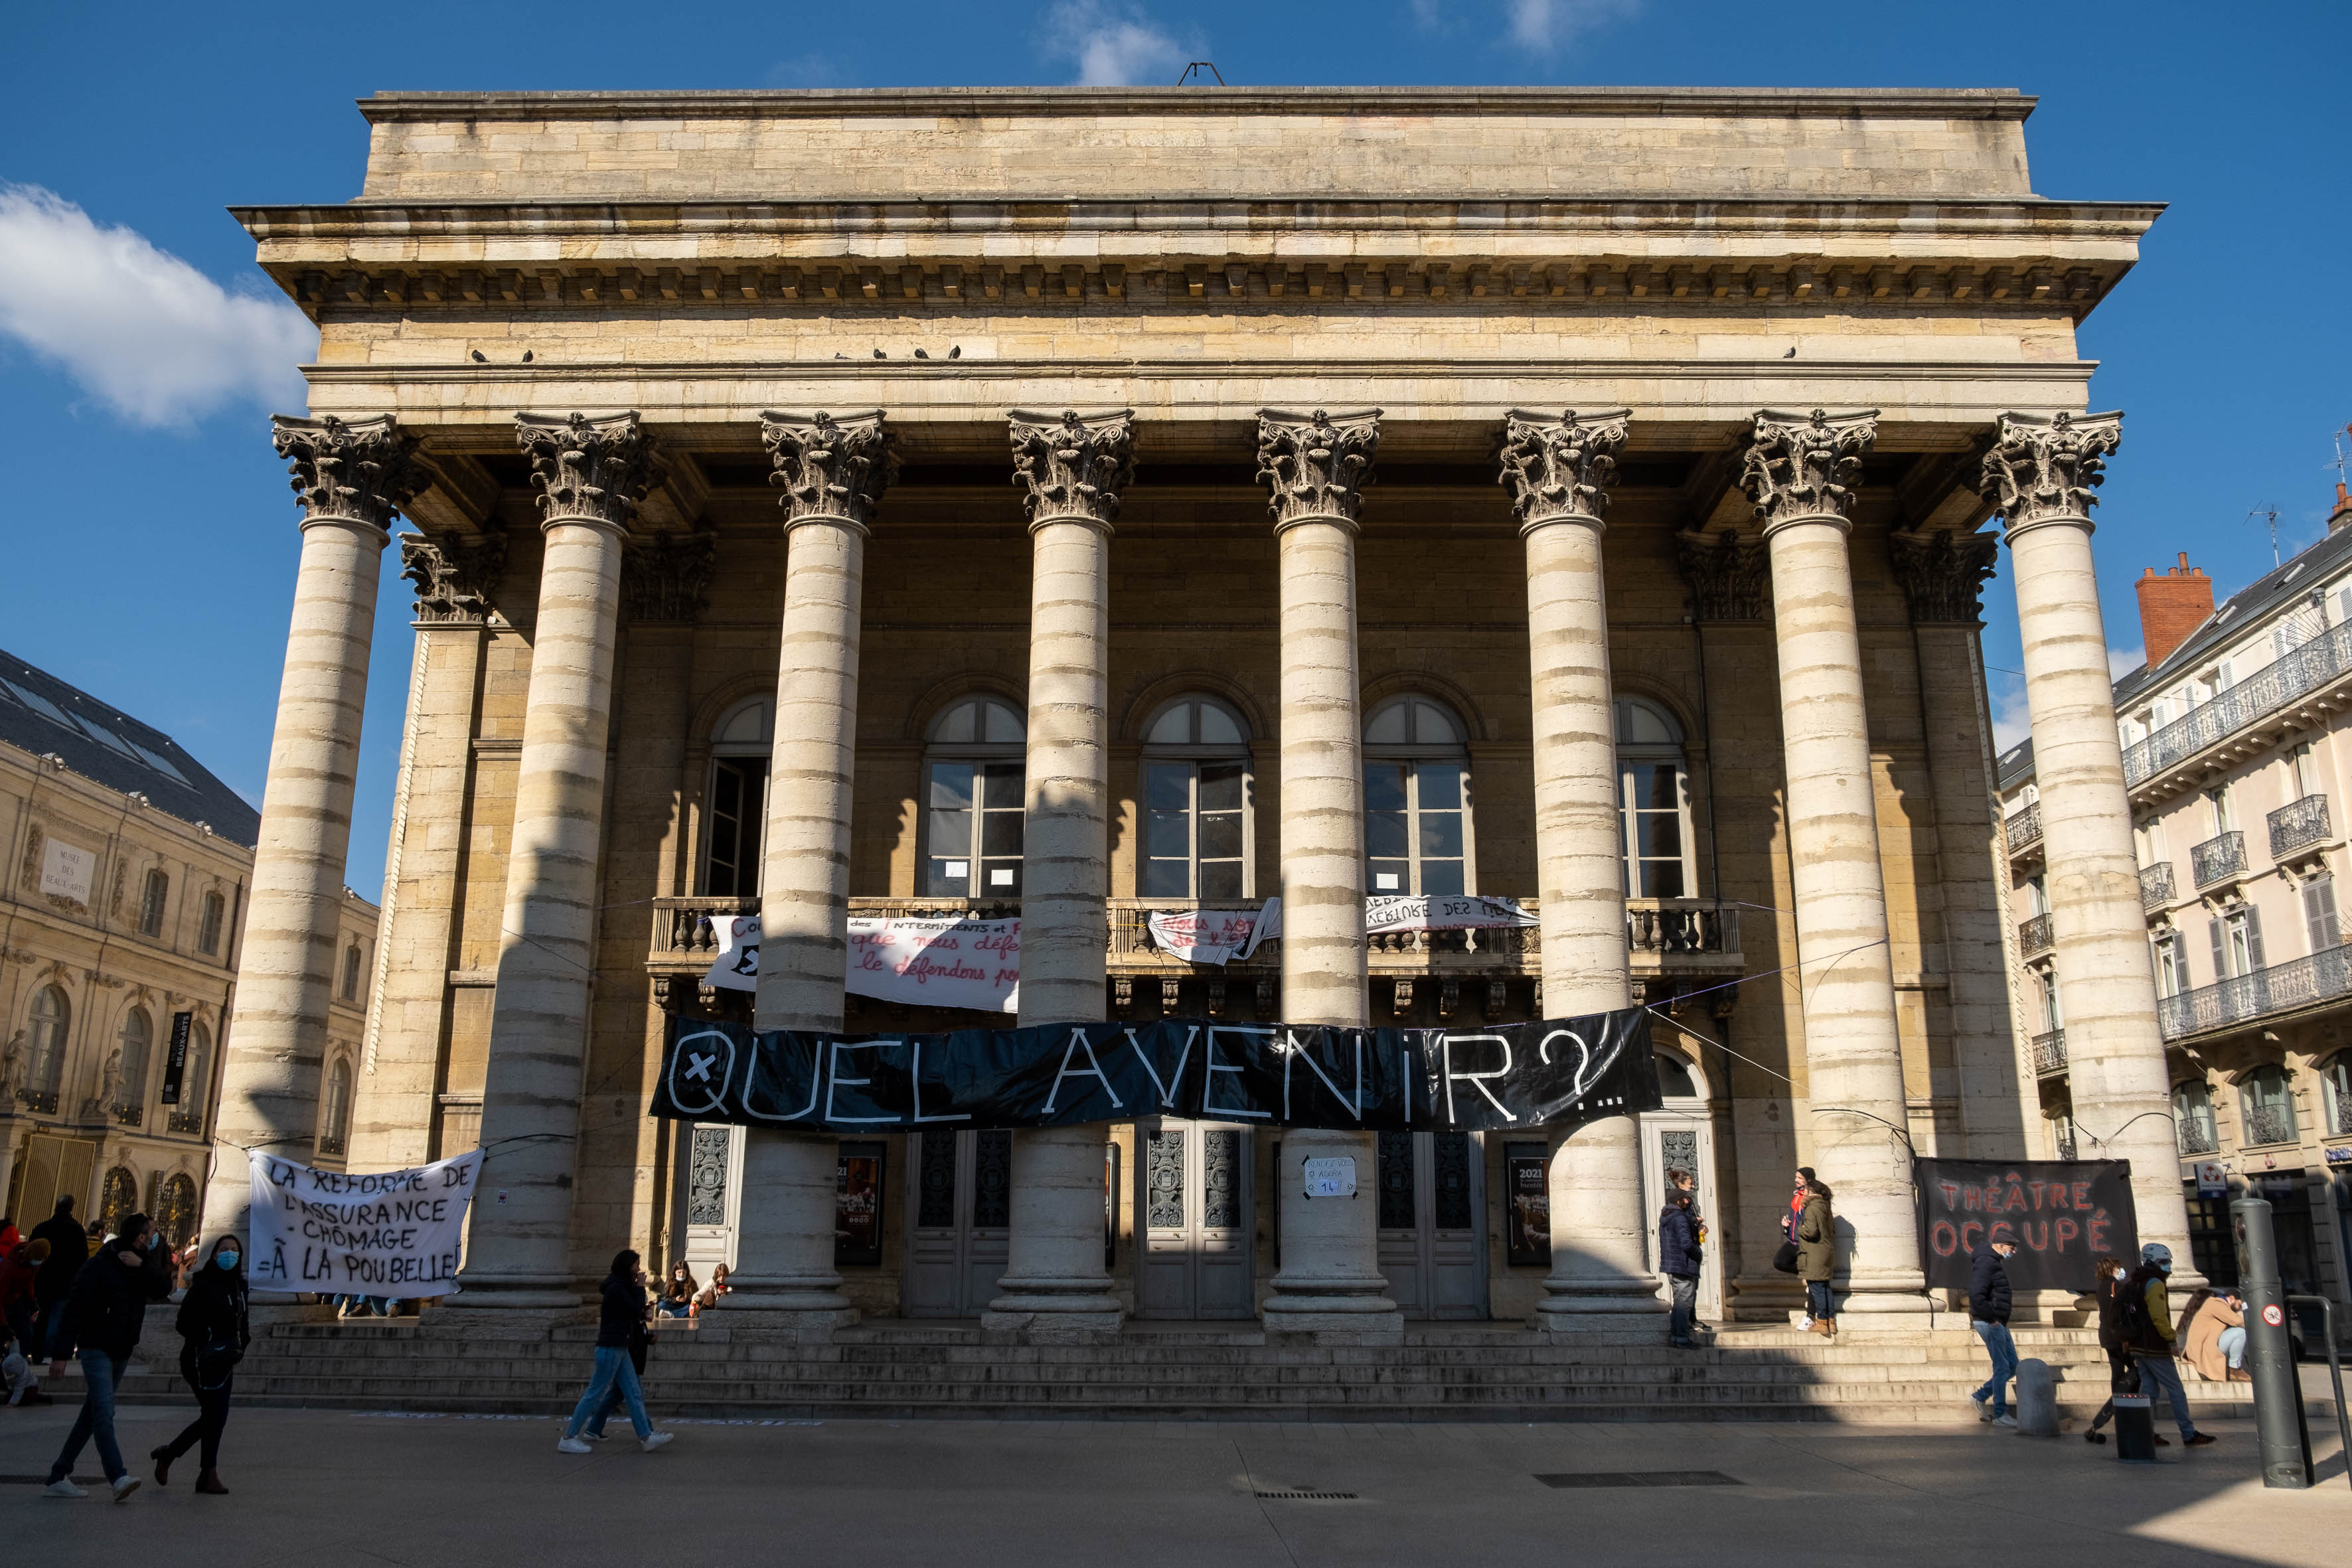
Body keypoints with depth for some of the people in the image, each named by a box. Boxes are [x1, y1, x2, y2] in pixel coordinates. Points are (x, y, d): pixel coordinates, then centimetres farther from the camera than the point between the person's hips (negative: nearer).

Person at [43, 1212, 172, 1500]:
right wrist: (60, 1354, -19)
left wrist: (142, 1265, -22)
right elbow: (73, 1311, -15)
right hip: (96, 1349, -7)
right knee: (104, 1412, -17)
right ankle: (119, 1478, -26)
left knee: (92, 1415, 11)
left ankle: (58, 1478, 19)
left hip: (122, 1352, 7)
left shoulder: (144, 1265, 6)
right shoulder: (100, 1266, -13)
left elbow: (164, 1289, -10)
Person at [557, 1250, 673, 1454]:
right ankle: (568, 1439, 3)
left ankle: (646, 1437, 7)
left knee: (634, 1394, 7)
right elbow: (636, 1310, -17)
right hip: (610, 1348, -10)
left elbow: (635, 1316, 16)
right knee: (596, 1393, -4)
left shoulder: (621, 1287, 15)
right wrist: (640, 1287, -8)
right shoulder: (616, 1288, -15)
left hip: (619, 1349, 10)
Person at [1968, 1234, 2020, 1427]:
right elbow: (1976, 1295, -27)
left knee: (2012, 1366, 13)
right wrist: (1991, 1318, -20)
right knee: (2002, 1368, -3)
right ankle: (2000, 1415, 5)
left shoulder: (1995, 1262, 16)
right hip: (1990, 1324, -10)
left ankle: (1980, 1397, 20)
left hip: (1998, 1323, 10)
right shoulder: (1986, 1262, -17)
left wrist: (2003, 1319, 14)